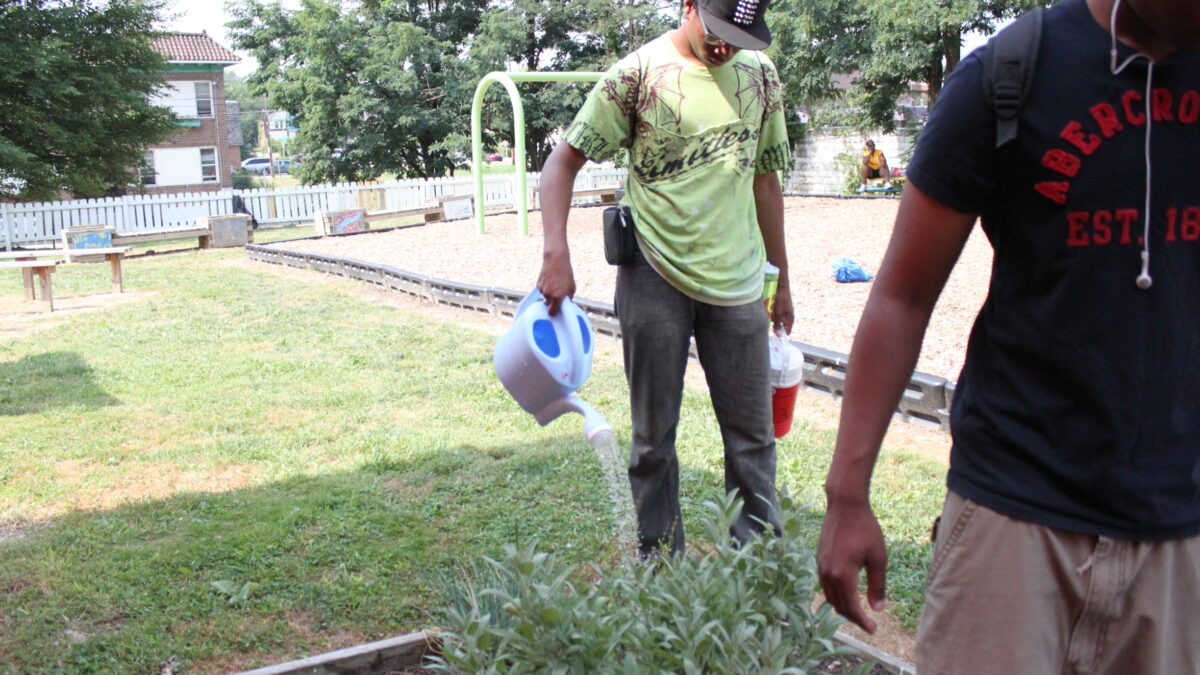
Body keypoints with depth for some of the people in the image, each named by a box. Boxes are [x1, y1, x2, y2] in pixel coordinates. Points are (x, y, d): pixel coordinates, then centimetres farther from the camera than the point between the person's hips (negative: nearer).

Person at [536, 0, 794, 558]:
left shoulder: (760, 75, 7)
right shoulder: (639, 74, -6)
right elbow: (562, 162, -7)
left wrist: (781, 280, 17)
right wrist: (556, 253, -22)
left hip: (735, 281, 3)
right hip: (654, 280, -3)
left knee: (752, 432, 7)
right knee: (653, 437, 8)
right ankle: (659, 570, 23)